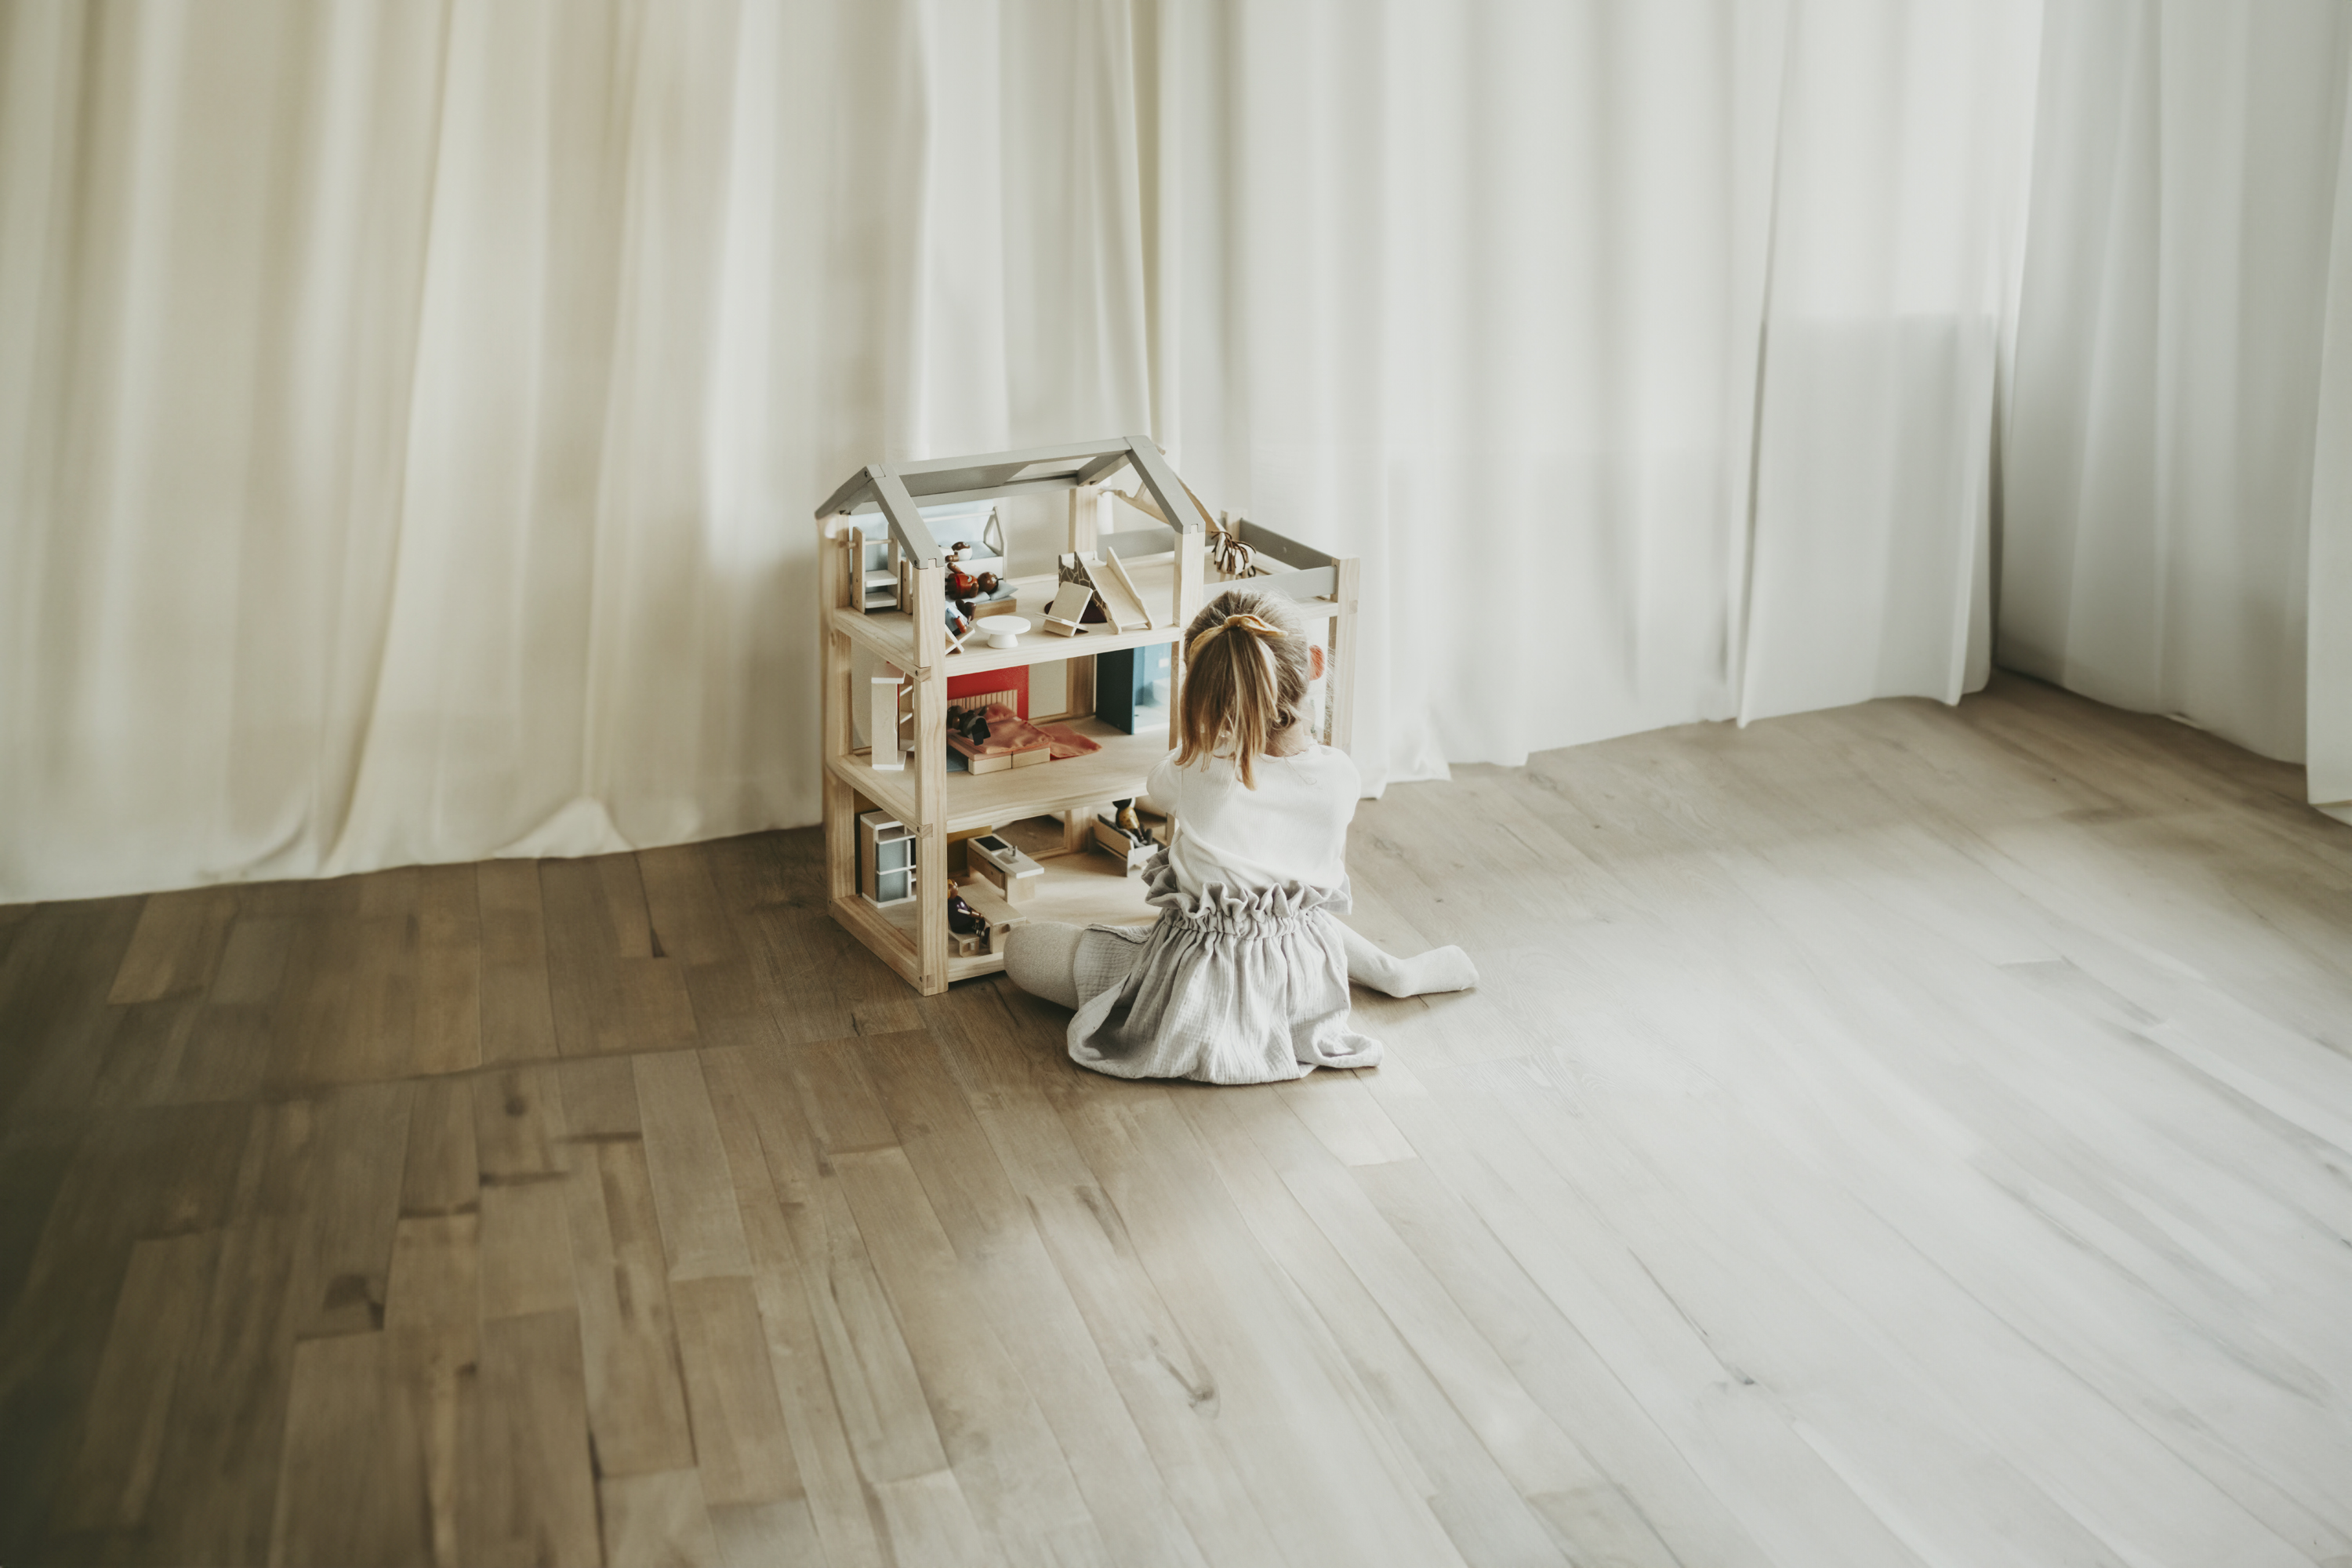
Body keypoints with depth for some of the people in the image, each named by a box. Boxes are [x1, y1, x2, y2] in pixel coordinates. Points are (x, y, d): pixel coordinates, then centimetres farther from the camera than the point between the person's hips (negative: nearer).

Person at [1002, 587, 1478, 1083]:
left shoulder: (1191, 769, -25)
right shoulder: (1339, 775, -18)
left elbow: (1156, 792, 4)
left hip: (1202, 994, -5)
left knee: (1022, 947, 9)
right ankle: (1396, 971, 34)